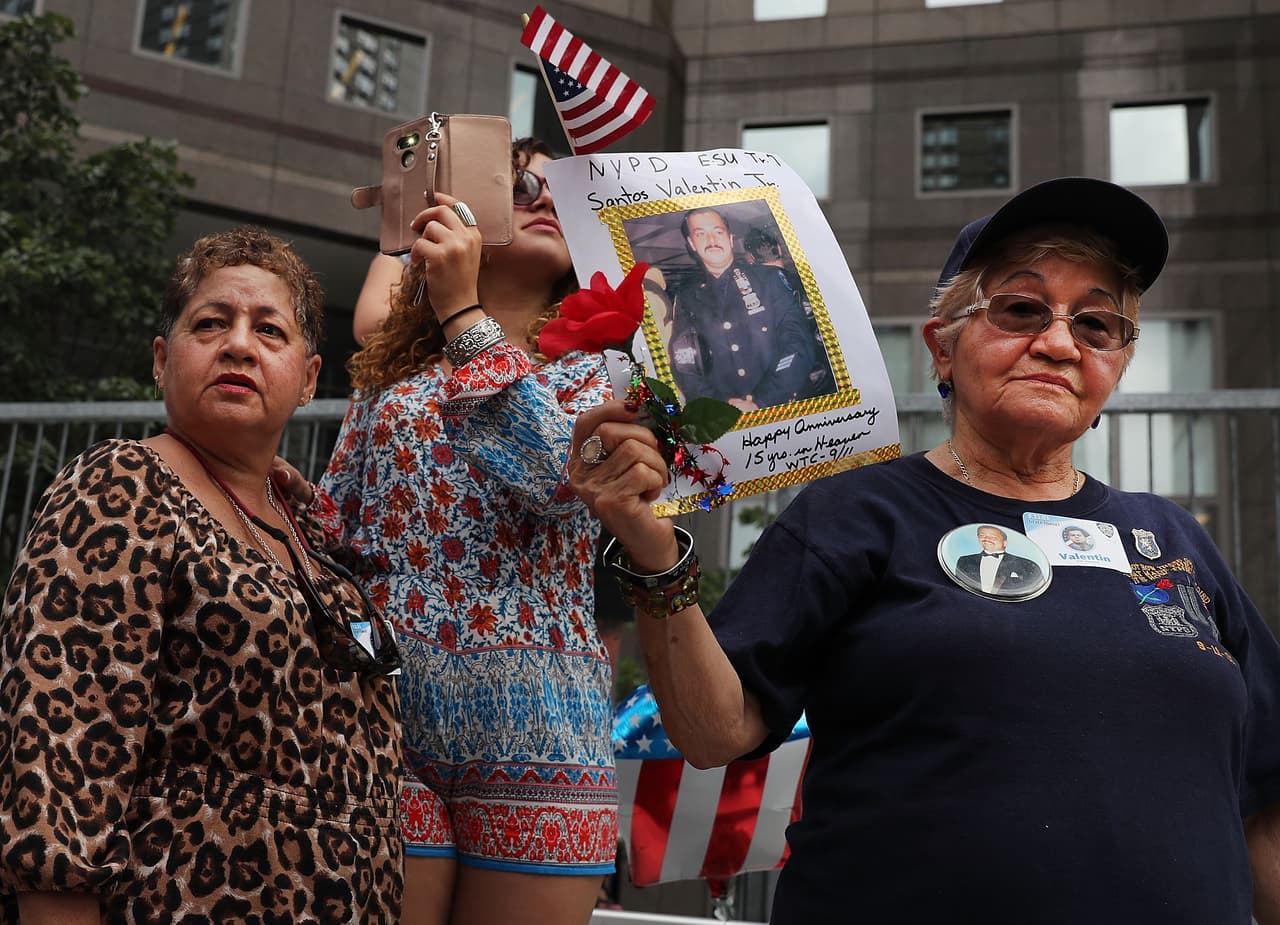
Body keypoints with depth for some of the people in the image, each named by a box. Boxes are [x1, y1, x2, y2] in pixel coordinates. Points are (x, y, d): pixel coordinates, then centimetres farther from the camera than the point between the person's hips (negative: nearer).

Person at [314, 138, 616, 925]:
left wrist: (464, 312, -9)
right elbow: (331, 534, 15)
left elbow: (554, 471, -14)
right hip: (384, 711, 1)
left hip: (534, 729, -1)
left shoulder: (594, 363, 8)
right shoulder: (394, 372, 14)